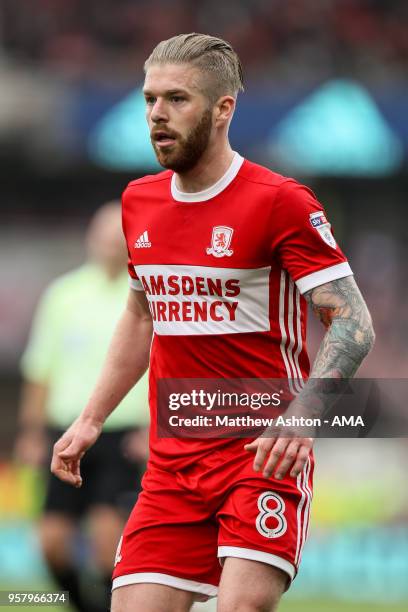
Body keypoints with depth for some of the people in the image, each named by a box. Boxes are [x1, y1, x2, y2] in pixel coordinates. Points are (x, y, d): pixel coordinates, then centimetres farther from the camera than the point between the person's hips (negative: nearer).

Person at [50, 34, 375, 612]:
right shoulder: (139, 202, 11)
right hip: (171, 463, 6)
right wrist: (91, 420, 21)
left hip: (263, 454, -6)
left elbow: (353, 322, -14)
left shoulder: (280, 201, -11)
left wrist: (302, 414, -28)